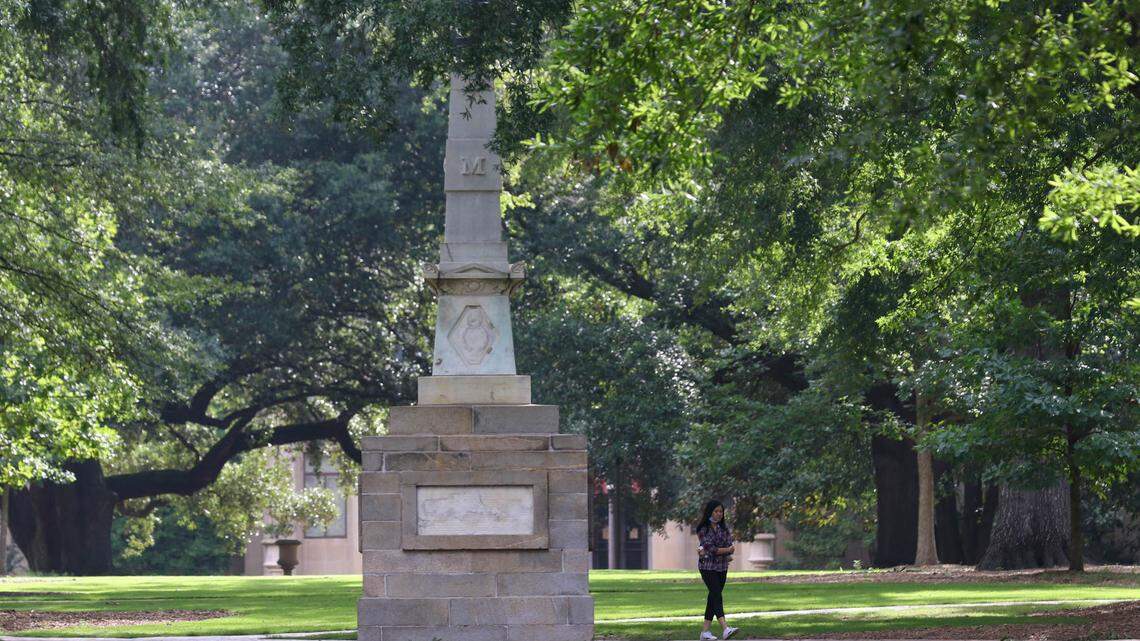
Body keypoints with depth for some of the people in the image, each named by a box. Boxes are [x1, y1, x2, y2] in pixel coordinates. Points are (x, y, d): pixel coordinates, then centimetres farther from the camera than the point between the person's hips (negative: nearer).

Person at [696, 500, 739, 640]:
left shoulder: (724, 527, 7)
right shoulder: (703, 529, -8)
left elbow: (729, 544, -4)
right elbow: (712, 549, -17)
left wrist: (705, 551, -14)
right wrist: (728, 550, -10)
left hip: (722, 567, 5)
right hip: (708, 567, -5)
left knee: (713, 597, 6)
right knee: (717, 596, -16)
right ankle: (725, 629, -29)